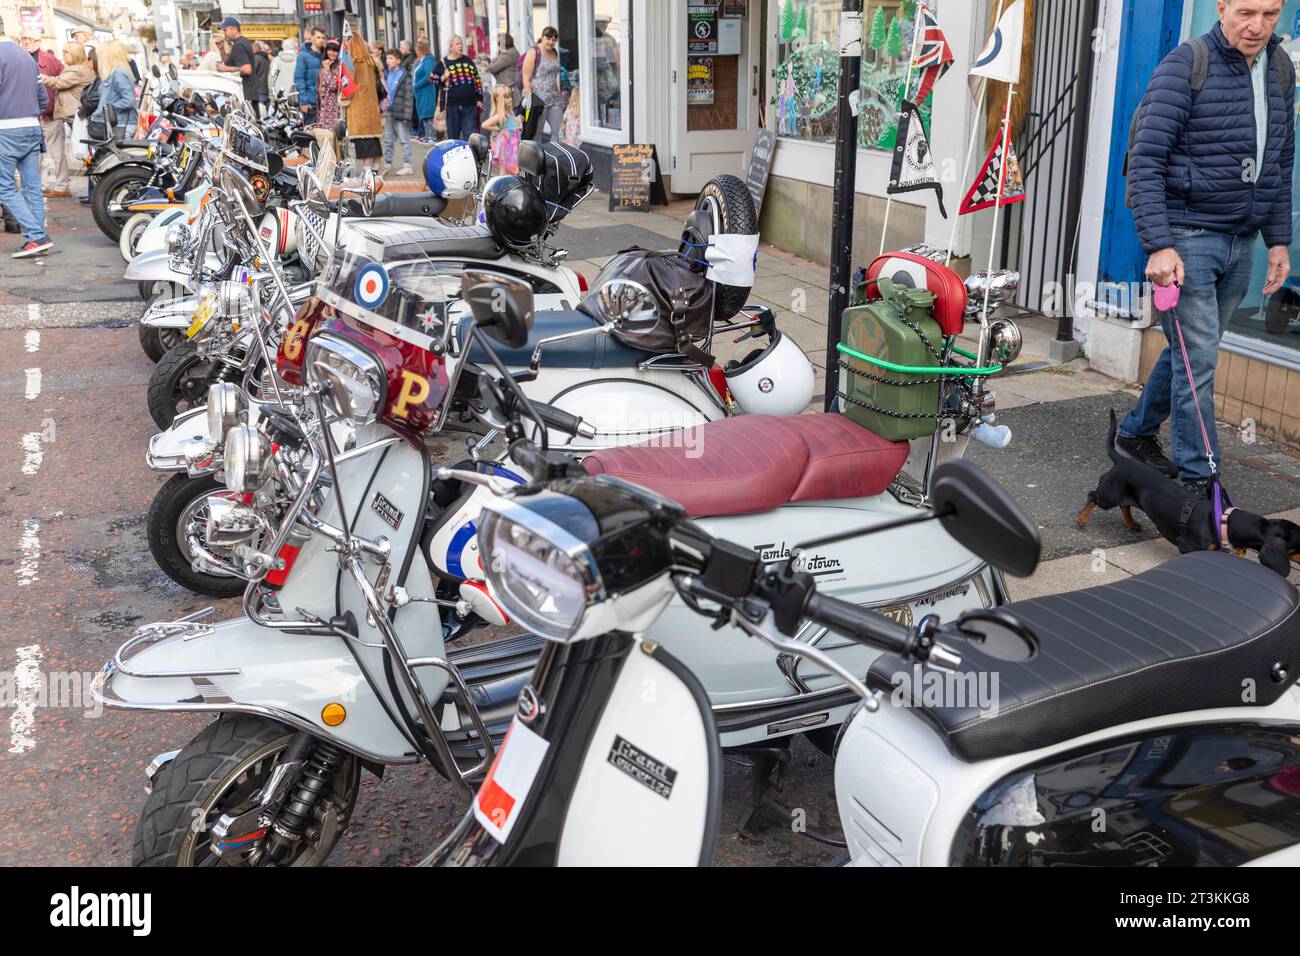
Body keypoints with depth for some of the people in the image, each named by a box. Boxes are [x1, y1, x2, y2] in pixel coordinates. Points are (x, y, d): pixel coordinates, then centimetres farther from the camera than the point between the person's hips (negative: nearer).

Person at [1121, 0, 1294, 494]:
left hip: (1241, 242, 7)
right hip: (1187, 238, -7)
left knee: (1192, 351, 15)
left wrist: (1278, 240, 14)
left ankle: (1136, 433, 33)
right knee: (1197, 359, -5)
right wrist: (1159, 245, -22)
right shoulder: (1184, 67, -10)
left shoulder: (1281, 70, 11)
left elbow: (1281, 164, 19)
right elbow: (1145, 162, -15)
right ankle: (1198, 480, 4)